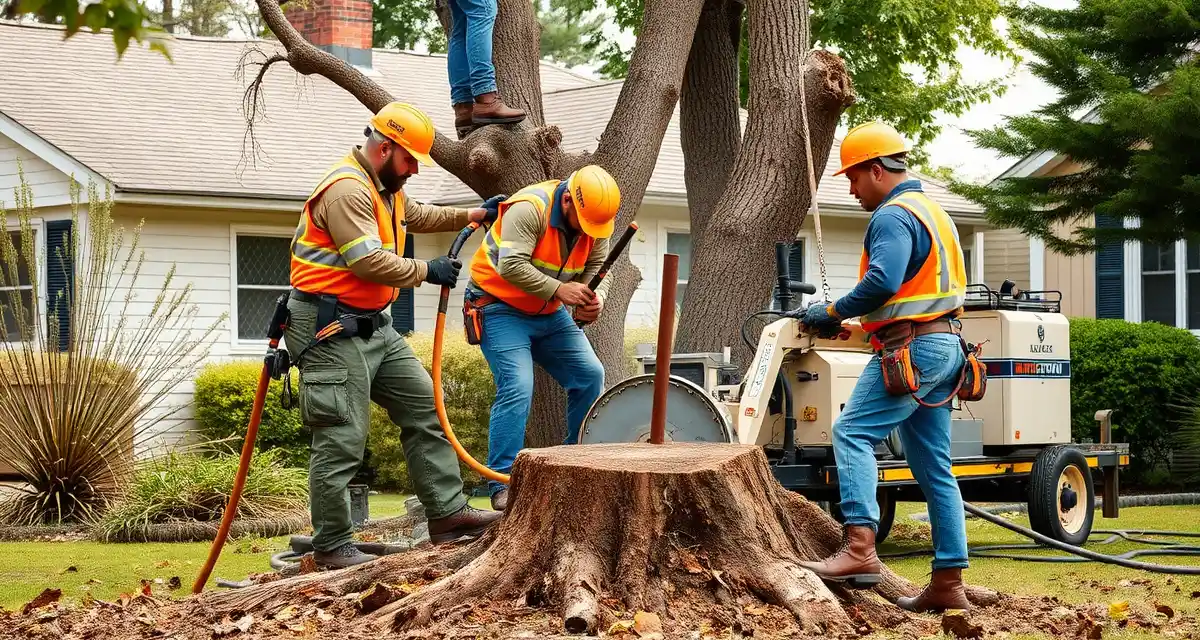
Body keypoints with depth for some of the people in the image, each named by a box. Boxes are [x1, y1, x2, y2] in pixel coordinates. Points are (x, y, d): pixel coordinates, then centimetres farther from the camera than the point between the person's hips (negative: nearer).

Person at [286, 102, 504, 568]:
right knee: (342, 441, -7)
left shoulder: (385, 188, 16)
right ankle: (331, 547, 0)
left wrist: (472, 216, 28)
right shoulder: (346, 189, -19)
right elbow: (370, 262, -26)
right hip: (332, 332, -11)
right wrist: (427, 272, -14)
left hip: (374, 327, 11)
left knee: (425, 406, 8)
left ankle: (447, 514, 10)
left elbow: (418, 216, 37)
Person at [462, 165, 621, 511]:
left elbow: (596, 269, -3)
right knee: (517, 388, -21)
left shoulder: (595, 222, -4)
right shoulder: (529, 209, -27)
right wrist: (559, 290, -37)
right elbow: (511, 266, -35)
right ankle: (502, 486, -18)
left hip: (550, 313, 8)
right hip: (501, 307, -8)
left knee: (590, 376, 2)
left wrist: (594, 298, -25)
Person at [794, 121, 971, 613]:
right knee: (933, 467, 9)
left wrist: (834, 311, -12)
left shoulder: (894, 215, -10)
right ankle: (948, 582, 8)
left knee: (853, 433, -15)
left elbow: (882, 281, -25)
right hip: (944, 347, 10)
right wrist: (859, 322, 18)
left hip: (913, 347, -10)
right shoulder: (932, 212, 22)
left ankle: (859, 549, -28)